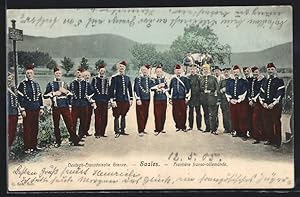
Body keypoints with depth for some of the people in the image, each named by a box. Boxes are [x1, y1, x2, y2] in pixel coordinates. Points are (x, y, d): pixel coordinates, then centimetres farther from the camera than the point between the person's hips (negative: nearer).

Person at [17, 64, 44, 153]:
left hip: (36, 109, 6)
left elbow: (39, 96, 16)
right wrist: (22, 110, -13)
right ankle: (27, 148, 3)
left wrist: (41, 108, 10)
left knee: (35, 128, 11)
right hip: (27, 110, -5)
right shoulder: (22, 84, -5)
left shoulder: (36, 84, 12)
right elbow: (20, 98, -8)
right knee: (27, 129, -1)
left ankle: (34, 145, 21)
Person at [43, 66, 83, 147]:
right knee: (56, 125, 5)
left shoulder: (64, 83, 13)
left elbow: (70, 95, 17)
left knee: (70, 123, 0)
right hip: (56, 107, -2)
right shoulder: (50, 84, 4)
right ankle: (58, 142, 16)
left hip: (65, 107, 2)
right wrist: (54, 93, -11)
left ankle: (75, 141, 3)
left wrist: (66, 91, -3)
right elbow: (45, 95, 0)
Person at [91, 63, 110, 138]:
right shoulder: (95, 79, 3)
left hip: (105, 101, 4)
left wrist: (109, 101, 11)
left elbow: (108, 90, 17)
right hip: (97, 101, -4)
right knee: (98, 117, -4)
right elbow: (92, 90, -1)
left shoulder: (107, 80, 15)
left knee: (104, 117, 4)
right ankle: (97, 133, -1)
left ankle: (102, 133, 11)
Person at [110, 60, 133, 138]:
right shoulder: (114, 78, -5)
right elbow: (112, 89, -8)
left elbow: (130, 89, 16)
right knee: (117, 116, -2)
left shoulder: (127, 78, 11)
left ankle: (122, 130, 21)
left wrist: (131, 99, 11)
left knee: (124, 115, 12)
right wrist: (113, 100, -14)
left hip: (126, 100, 5)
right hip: (118, 100, -5)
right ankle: (117, 132, 3)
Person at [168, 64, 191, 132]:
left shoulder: (185, 79, 4)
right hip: (175, 99, 3)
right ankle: (178, 126, 11)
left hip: (182, 98, -2)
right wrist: (170, 98, 11)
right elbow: (170, 89, 16)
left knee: (183, 113, -2)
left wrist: (187, 97, -4)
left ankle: (183, 126, 5)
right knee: (175, 113, 1)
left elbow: (188, 89, 3)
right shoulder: (173, 79, 12)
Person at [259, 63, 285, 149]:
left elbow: (280, 94, -10)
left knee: (276, 124, -4)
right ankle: (270, 140, 17)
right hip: (266, 106, 6)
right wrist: (263, 102, -4)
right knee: (267, 124, 7)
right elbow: (262, 93, 14)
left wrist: (273, 104, -17)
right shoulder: (265, 82, 16)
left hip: (275, 106, -5)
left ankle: (277, 142, 1)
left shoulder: (279, 81, -2)